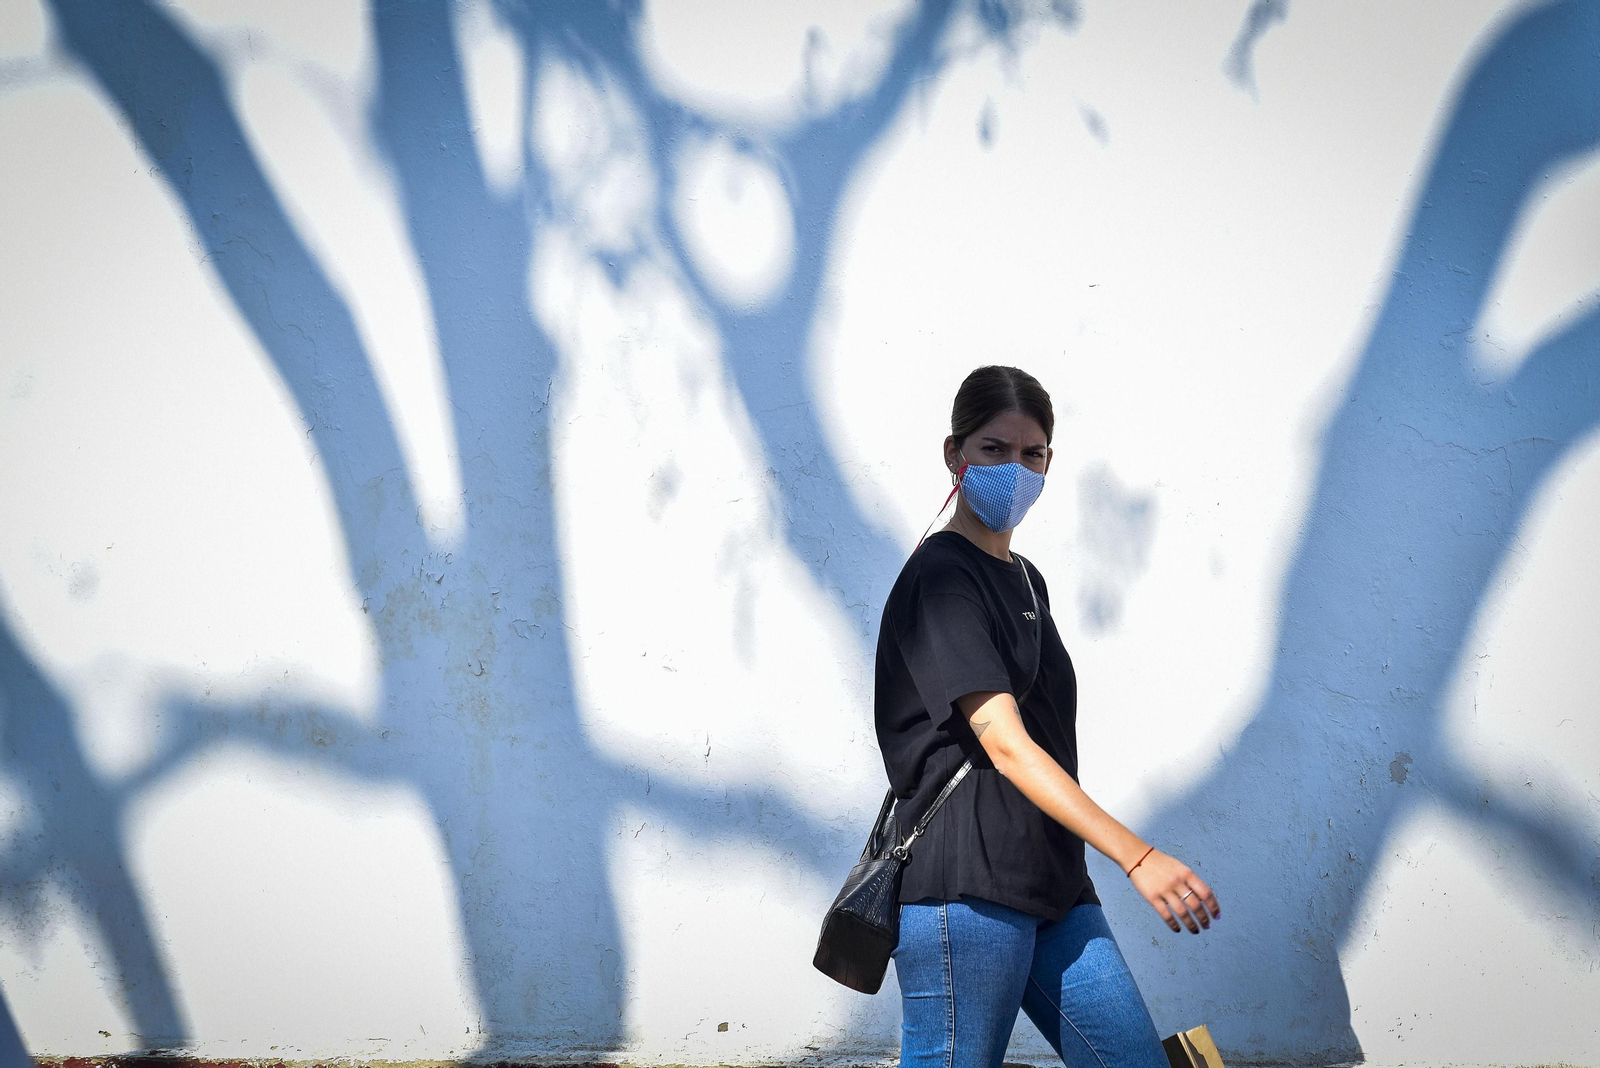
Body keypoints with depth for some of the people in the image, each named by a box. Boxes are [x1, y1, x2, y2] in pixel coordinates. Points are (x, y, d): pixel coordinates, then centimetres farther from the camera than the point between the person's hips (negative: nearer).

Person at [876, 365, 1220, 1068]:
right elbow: (1005, 745, -20)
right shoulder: (939, 579, -10)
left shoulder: (1025, 580, 19)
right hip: (965, 890, -8)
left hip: (1053, 887, 9)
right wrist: (1138, 858, -26)